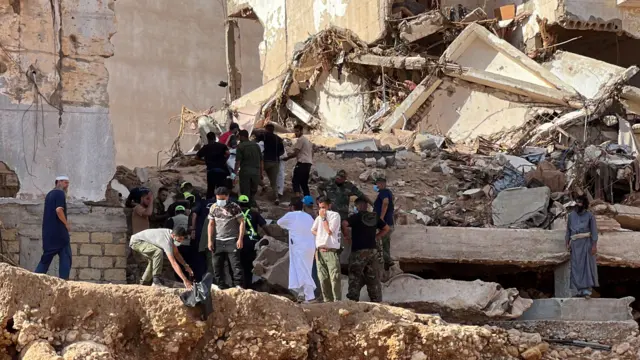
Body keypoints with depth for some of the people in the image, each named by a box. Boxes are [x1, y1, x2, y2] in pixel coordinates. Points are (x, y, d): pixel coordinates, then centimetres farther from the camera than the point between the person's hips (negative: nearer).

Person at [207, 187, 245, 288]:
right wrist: (210, 240, 5)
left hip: (232, 241, -4)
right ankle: (221, 285, 12)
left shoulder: (234, 207, -4)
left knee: (235, 263, -10)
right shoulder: (213, 208, 7)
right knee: (217, 265, 4)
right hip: (218, 241, 4)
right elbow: (211, 224, 11)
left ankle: (238, 285, -9)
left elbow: (241, 223, -3)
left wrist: (240, 239, -9)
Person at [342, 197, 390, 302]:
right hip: (373, 250, 5)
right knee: (374, 278, 10)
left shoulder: (356, 217, -7)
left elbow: (344, 224, -23)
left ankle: (353, 299, -5)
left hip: (358, 251, -5)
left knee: (355, 277, 1)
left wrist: (346, 236, -8)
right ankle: (377, 300, 11)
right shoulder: (375, 217, 10)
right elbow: (386, 228, 20)